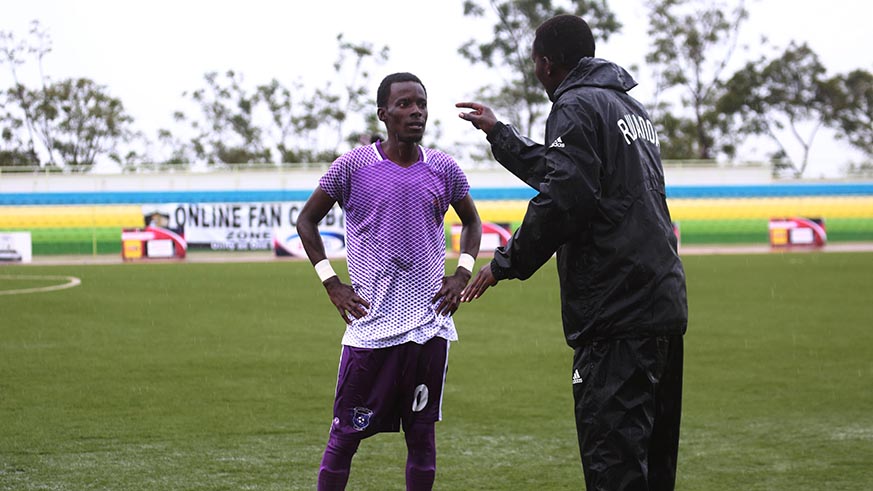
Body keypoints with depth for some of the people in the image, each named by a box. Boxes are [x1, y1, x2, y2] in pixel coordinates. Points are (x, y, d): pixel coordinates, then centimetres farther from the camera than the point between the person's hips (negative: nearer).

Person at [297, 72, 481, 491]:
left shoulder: (443, 169, 6)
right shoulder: (354, 166, -3)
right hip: (371, 325, -3)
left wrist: (462, 275, 8)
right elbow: (307, 220, 7)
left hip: (430, 325, 3)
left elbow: (471, 221, 23)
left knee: (422, 433, 8)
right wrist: (332, 284, -1)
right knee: (345, 434, 0)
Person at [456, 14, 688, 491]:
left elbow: (562, 200, -18)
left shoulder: (576, 107, -7)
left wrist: (505, 263, -8)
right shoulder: (631, 107, 23)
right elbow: (555, 171, 35)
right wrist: (498, 133, 44)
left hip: (617, 314, -10)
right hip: (665, 304, 10)